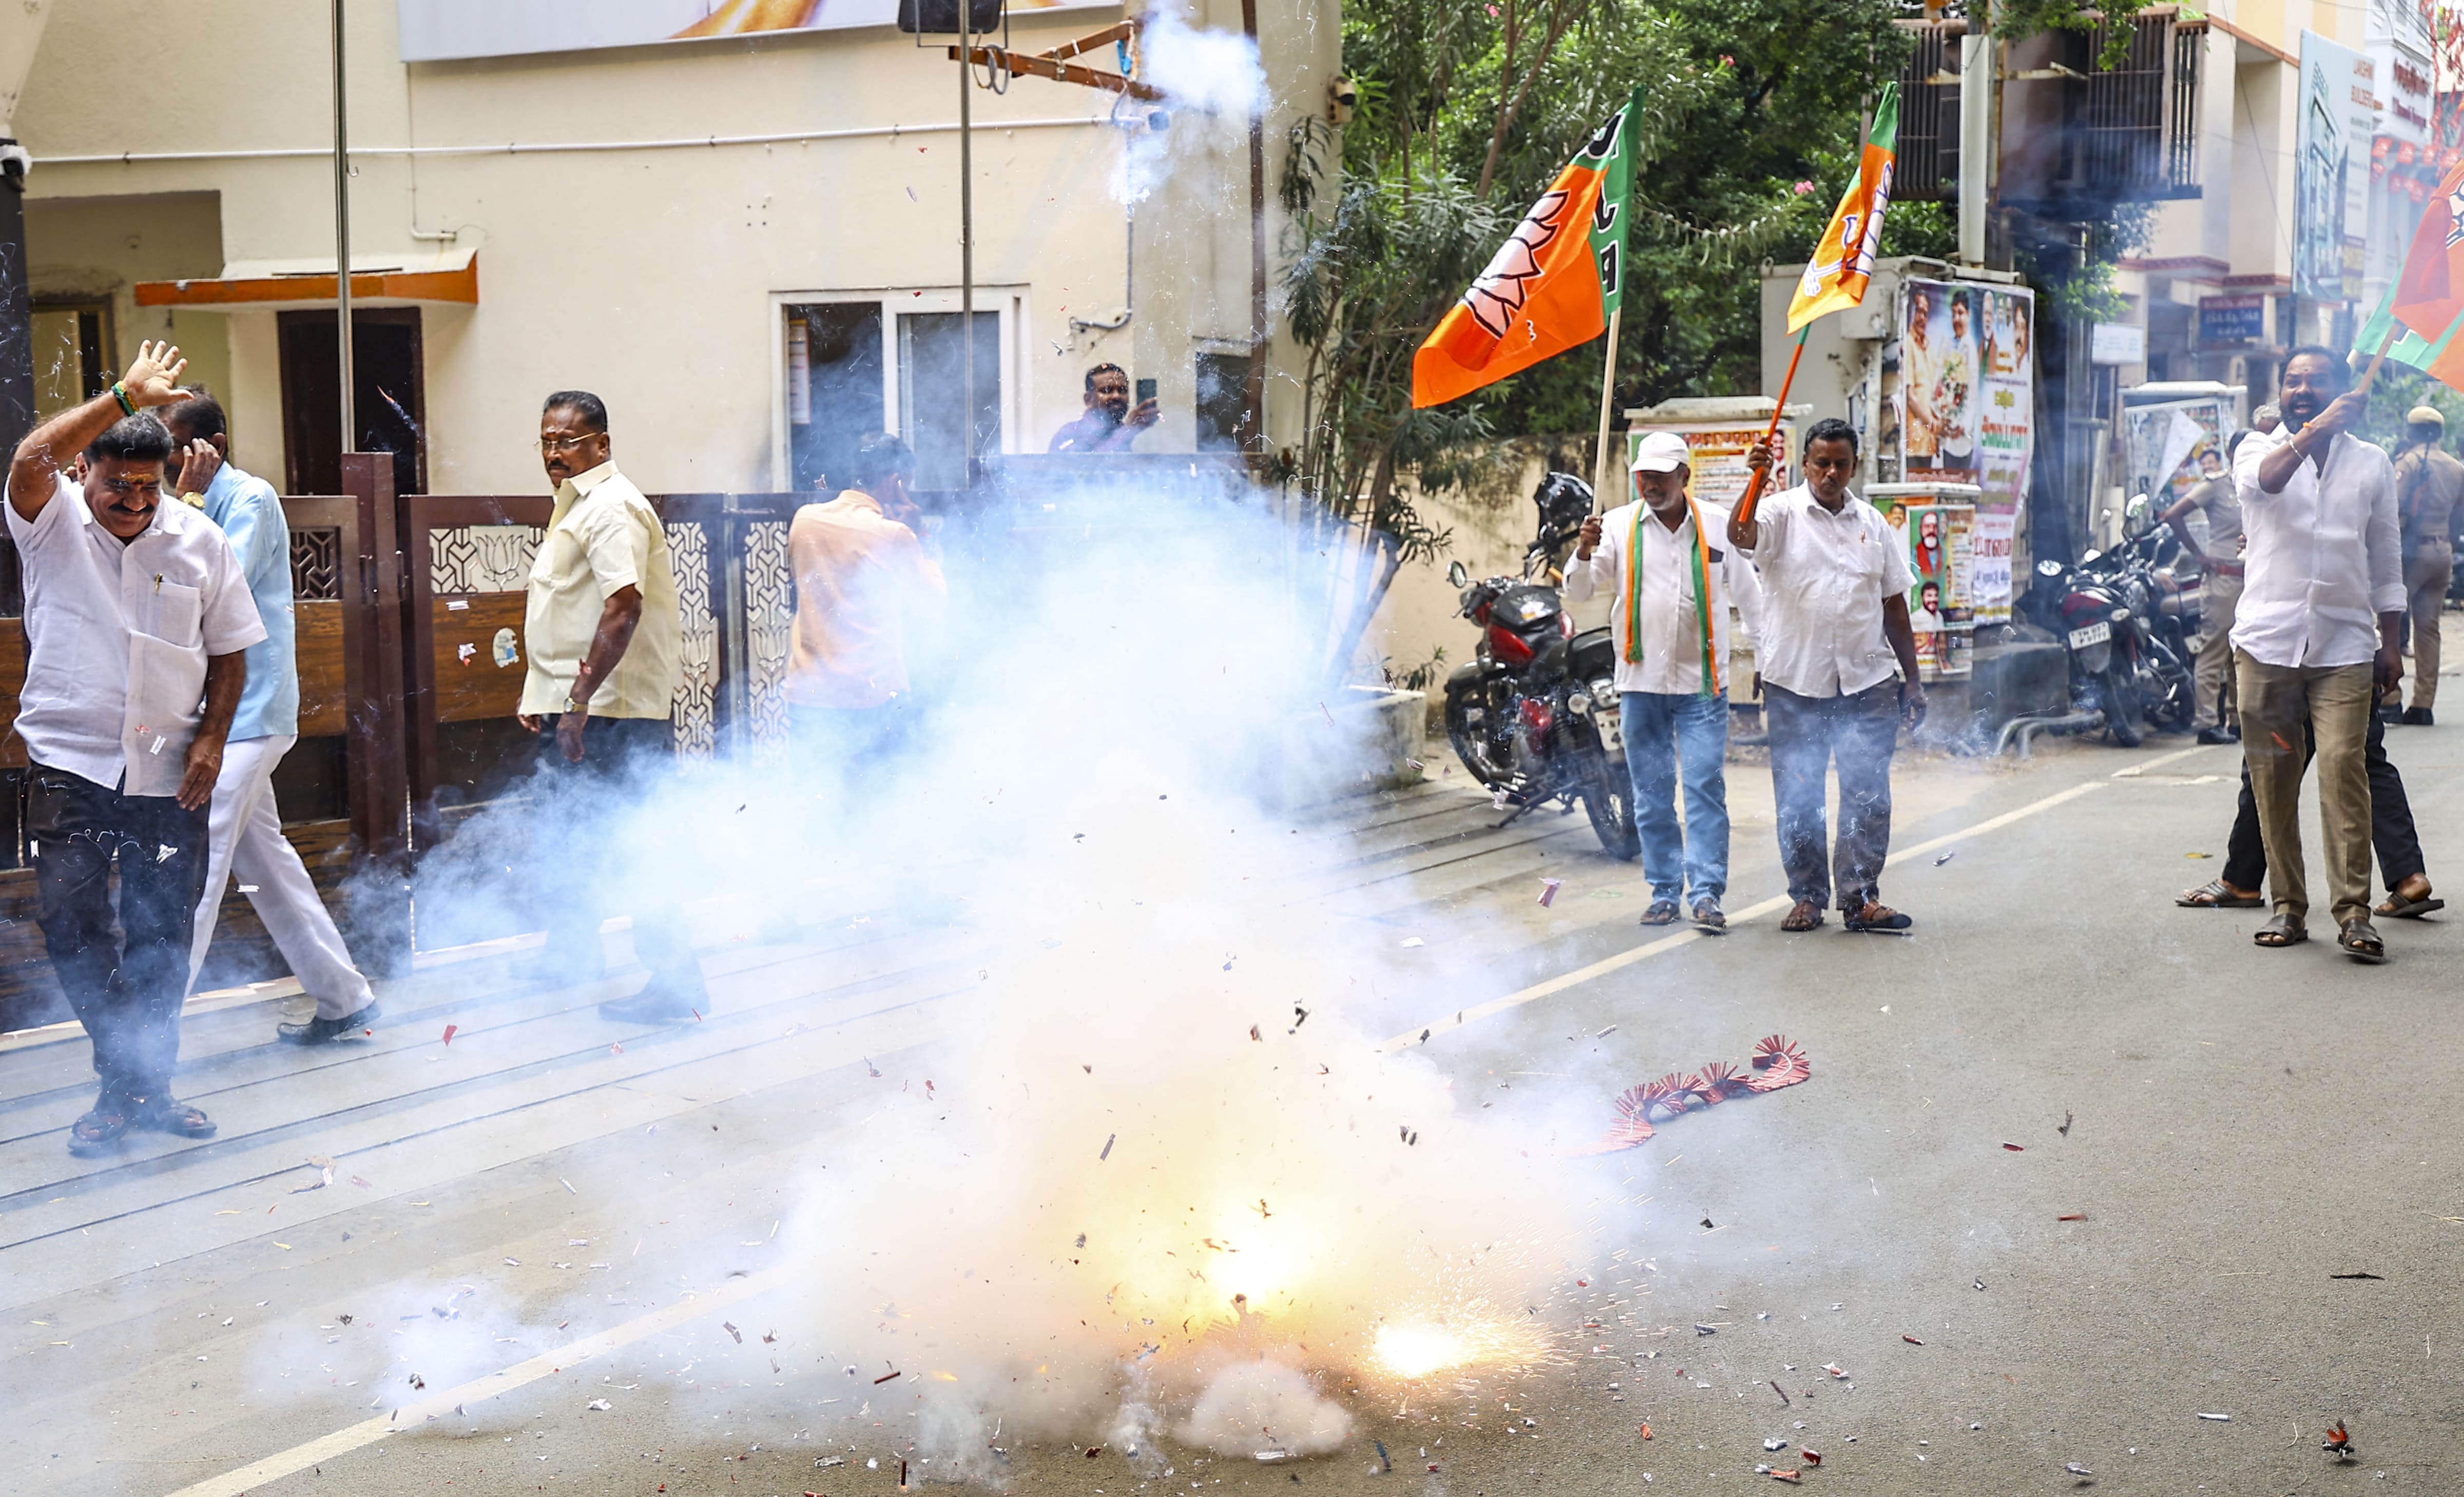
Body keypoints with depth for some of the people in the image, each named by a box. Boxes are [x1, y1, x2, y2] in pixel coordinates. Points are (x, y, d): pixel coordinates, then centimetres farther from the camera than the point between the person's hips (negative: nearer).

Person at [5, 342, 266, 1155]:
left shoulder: (199, 541, 1)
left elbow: (228, 653, 8)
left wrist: (211, 738, -4)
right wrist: (125, 398, -28)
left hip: (169, 775, 2)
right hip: (68, 767, -1)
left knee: (163, 936, 8)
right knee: (70, 924, -5)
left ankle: (144, 1086, 22)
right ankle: (127, 1080, 8)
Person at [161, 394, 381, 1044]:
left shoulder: (250, 499, -11)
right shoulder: (203, 504, 15)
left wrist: (190, 499, -15)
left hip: (244, 715, -9)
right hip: (224, 715, 9)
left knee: (194, 868, -11)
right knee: (265, 864, 13)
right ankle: (343, 999, 21)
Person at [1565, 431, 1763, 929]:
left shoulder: (1718, 525, 5)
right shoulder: (1619, 525, 2)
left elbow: (1749, 594, 15)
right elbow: (1579, 590, -4)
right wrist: (1585, 552, -24)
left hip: (1702, 683, -1)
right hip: (1640, 682, 1)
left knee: (1705, 787, -7)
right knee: (1652, 794, 5)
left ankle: (1706, 893, -7)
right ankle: (1664, 892, 13)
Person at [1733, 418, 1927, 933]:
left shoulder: (1873, 523, 13)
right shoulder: (1783, 514, 1)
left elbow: (1894, 605, 17)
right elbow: (1740, 536, -22)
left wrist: (1912, 679, 15)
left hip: (1866, 681, 2)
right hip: (1795, 679, -2)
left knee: (1868, 794, -2)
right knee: (1798, 798, 4)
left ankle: (1861, 897, 4)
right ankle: (1807, 896, 13)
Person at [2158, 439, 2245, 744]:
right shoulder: (2215, 484, -4)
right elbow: (2173, 515, -10)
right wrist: (2198, 553, -9)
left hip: (2249, 578, 7)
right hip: (2222, 578, -7)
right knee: (2214, 648, -8)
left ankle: (2236, 719, 18)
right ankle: (2206, 721, -8)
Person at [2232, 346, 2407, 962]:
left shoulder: (2372, 463, 12)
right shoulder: (2258, 448, 8)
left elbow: (2385, 559, 16)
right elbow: (2263, 478, -19)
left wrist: (2391, 644, 12)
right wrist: (2316, 429, -28)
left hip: (2345, 646, 0)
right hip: (2267, 639, 0)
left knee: (2344, 766, -12)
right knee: (2272, 777, 2)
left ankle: (2354, 911, -11)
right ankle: (2288, 906, 11)